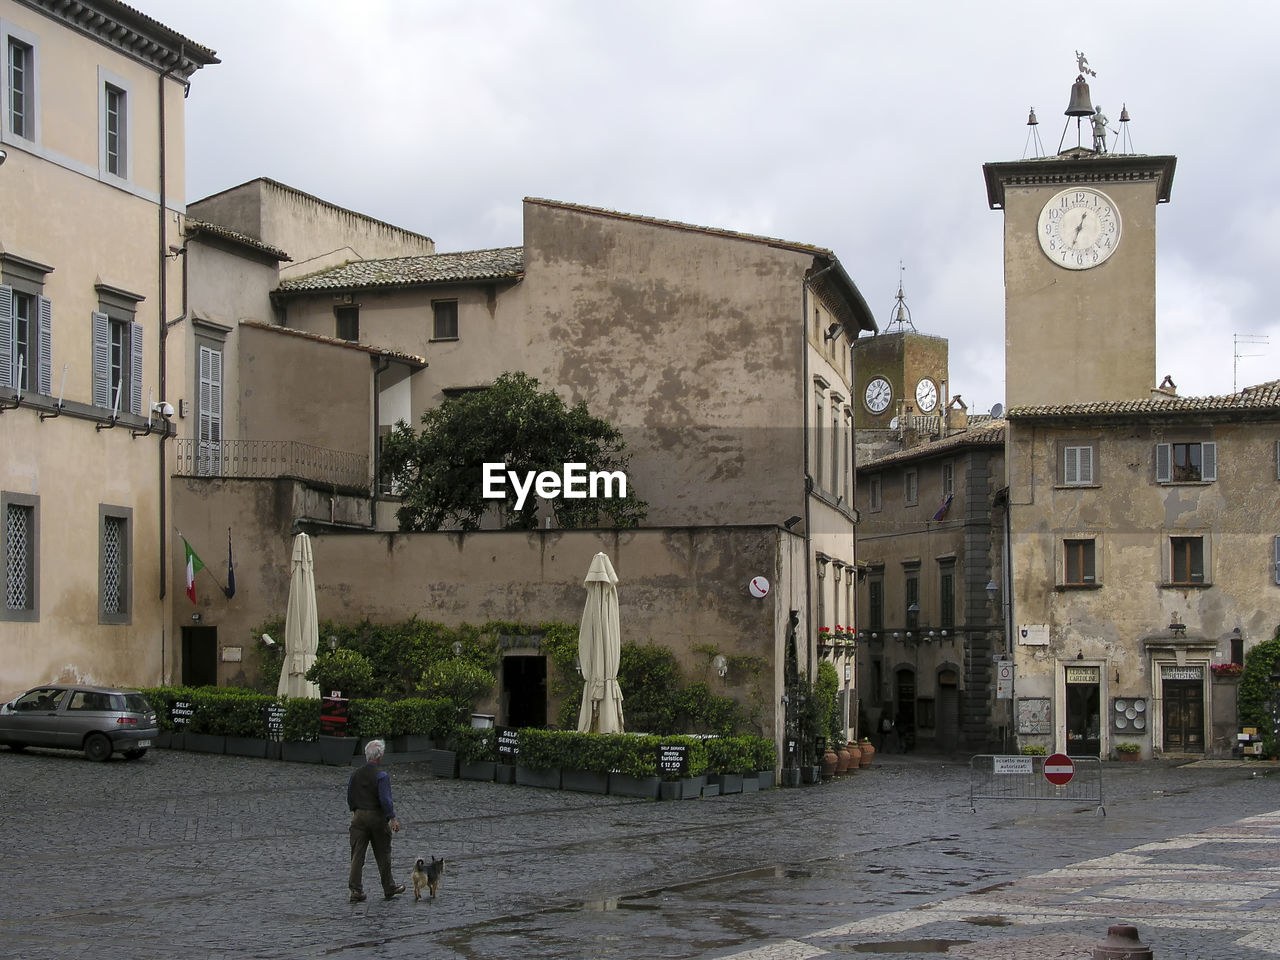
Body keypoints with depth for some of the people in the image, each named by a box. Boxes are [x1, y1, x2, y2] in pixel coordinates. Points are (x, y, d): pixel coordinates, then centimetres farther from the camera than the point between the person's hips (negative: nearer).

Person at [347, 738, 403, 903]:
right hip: (377, 817, -4)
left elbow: (349, 798, 12)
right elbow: (385, 799, -19)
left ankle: (356, 890, -5)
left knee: (357, 855, 2)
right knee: (383, 854, 10)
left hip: (359, 817, 4)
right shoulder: (381, 775, -14)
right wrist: (393, 819, -14)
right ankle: (389, 888, 23)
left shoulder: (356, 774, 5)